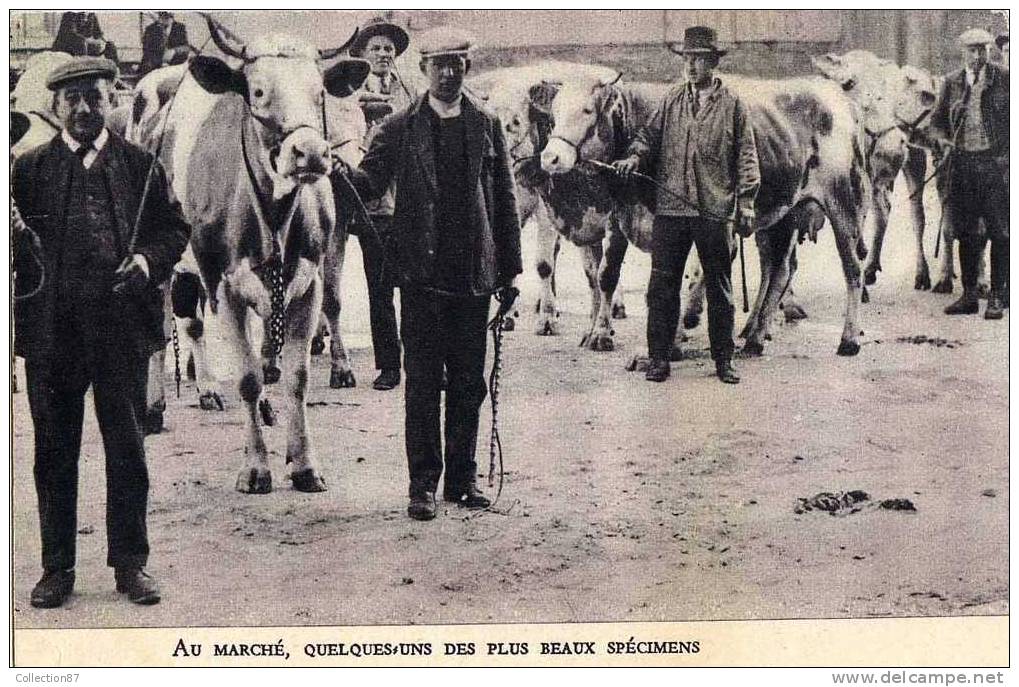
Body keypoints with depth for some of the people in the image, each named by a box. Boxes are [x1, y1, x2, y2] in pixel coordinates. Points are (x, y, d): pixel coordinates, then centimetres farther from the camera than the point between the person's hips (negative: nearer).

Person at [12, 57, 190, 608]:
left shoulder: (140, 165, 8)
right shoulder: (29, 169, 5)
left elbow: (174, 229, 11)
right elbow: (13, 242, 4)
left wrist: (148, 259, -8)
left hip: (123, 325, 0)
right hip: (51, 329, 0)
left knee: (127, 449, 6)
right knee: (54, 453, 7)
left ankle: (130, 563, 17)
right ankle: (57, 567, 18)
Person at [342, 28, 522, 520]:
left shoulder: (486, 125, 8)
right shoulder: (400, 128, 3)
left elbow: (505, 199, 9)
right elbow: (371, 180, -7)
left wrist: (509, 268, 7)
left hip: (474, 273, 2)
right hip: (422, 273, -2)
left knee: (469, 382, 8)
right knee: (423, 381, 1)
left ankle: (462, 479, 19)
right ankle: (423, 484, 8)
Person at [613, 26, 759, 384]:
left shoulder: (731, 105, 5)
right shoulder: (671, 101, 12)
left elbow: (746, 156, 4)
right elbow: (650, 135, 13)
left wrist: (746, 202, -3)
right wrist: (636, 156, -10)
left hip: (715, 210, -2)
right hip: (670, 207, 2)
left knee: (719, 288, 6)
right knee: (662, 284, 0)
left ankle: (723, 360, 16)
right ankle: (659, 358, 7)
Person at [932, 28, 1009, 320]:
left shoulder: (1003, 78, -1)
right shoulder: (952, 82, 9)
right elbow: (937, 120, 17)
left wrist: (1007, 149, -7)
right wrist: (944, 137, -1)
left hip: (995, 162, -3)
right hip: (961, 162, 4)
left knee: (999, 231, -3)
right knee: (965, 231, 8)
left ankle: (997, 298, 4)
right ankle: (969, 295, 17)